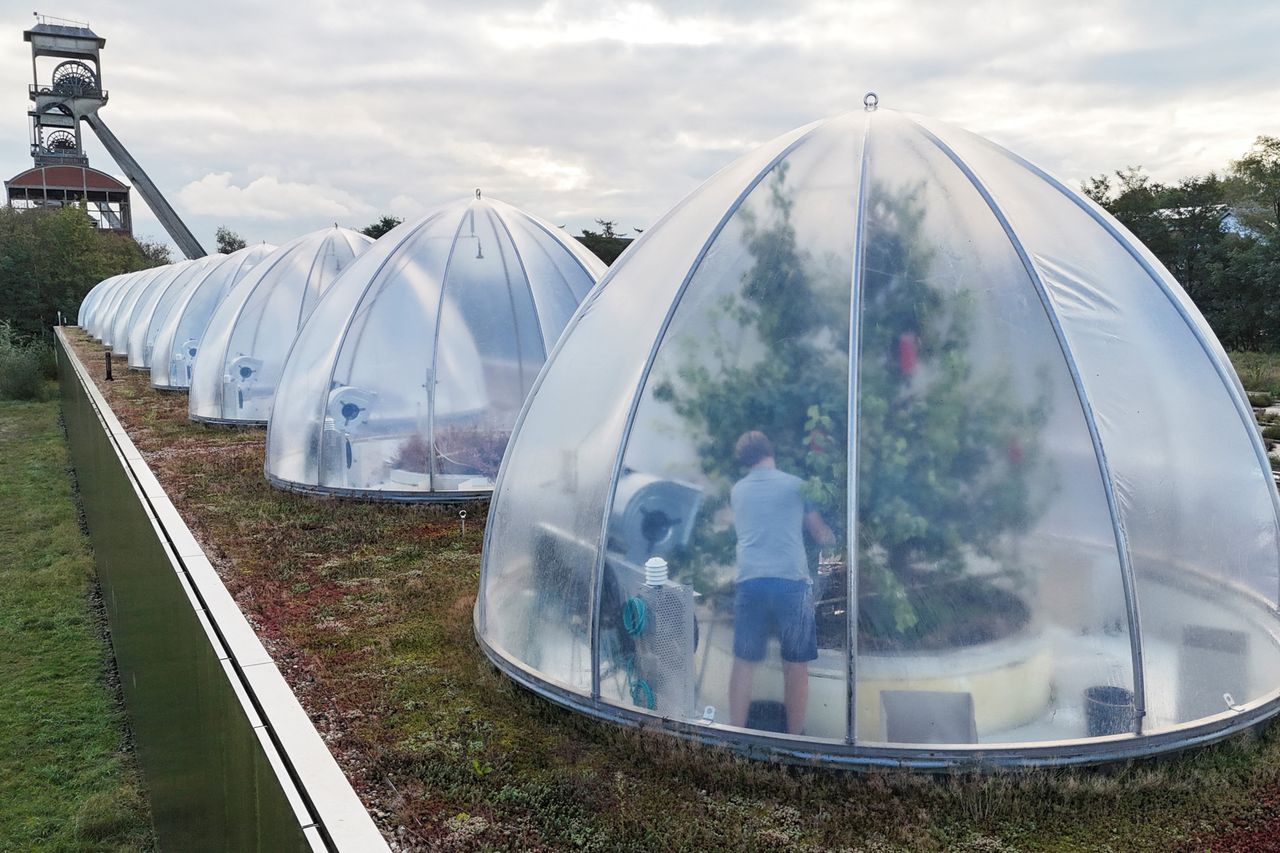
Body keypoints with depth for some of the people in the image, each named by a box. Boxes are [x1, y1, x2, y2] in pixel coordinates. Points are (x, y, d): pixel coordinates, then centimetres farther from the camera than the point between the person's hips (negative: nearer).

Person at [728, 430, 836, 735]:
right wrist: (832, 539, 38)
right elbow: (823, 536, 14)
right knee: (796, 668, 8)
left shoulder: (736, 491, 17)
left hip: (750, 582, 2)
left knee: (743, 664, 11)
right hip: (791, 582, -2)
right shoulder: (795, 485, 8)